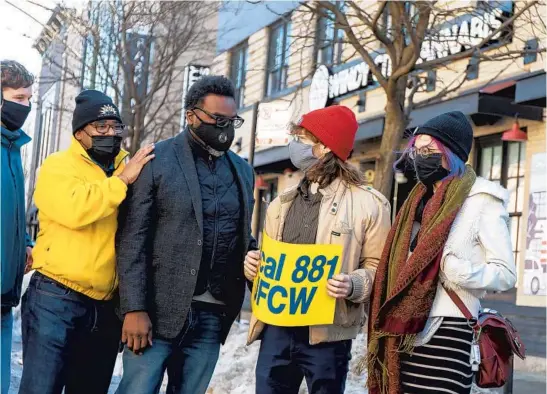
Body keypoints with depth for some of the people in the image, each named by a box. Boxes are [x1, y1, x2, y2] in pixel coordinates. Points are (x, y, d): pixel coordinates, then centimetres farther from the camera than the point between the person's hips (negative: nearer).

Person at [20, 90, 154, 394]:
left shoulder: (128, 169, 12)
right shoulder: (58, 166, -2)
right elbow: (73, 210, -22)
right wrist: (122, 180, -16)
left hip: (107, 305, 5)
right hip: (57, 298, -5)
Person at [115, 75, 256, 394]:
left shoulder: (243, 171, 13)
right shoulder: (156, 161, -3)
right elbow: (132, 239, -7)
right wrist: (134, 308, -14)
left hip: (214, 314, 4)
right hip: (160, 309, -4)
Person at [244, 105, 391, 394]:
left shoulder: (368, 203, -4)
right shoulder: (281, 204, 14)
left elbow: (379, 267, -4)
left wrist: (354, 285, -22)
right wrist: (253, 265, 0)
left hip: (326, 334, -5)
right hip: (276, 328, 5)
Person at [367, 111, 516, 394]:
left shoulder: (481, 199, -4)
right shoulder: (420, 201, 18)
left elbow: (506, 273, -7)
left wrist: (459, 270, -25)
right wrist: (388, 324, 10)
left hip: (446, 331, -6)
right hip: (404, 332, 7)